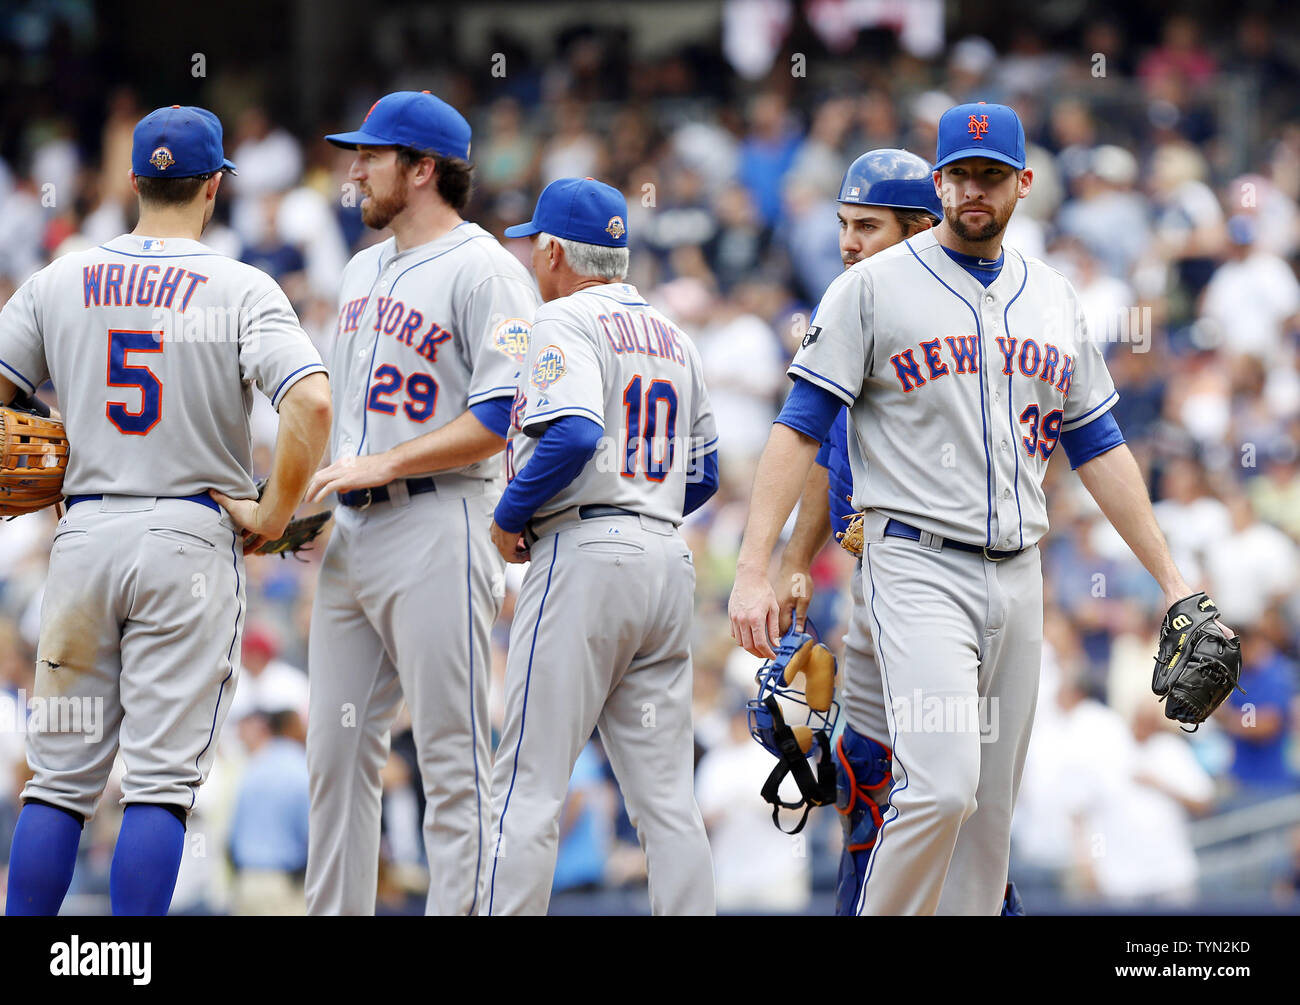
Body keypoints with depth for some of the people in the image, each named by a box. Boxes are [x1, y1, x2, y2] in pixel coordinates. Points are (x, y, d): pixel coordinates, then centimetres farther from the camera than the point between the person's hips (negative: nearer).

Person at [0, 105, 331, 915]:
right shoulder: (242, 289, -5)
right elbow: (311, 401, -19)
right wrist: (274, 514, -9)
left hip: (84, 536, 3)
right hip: (192, 539, -3)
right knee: (162, 779, -2)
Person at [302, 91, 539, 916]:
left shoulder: (485, 271, -8)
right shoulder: (364, 272, 19)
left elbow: (503, 417, -16)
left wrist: (382, 465, -16)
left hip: (440, 529, -8)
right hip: (351, 533, 9)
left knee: (452, 756, -6)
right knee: (338, 750, 8)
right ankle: (334, 913, 13)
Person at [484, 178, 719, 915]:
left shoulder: (567, 321, -5)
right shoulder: (674, 337, 19)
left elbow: (572, 436, -21)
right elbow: (703, 475, 20)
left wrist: (511, 515, -9)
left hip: (584, 553, -7)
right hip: (669, 557, 8)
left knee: (529, 784, -6)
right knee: (667, 794, 5)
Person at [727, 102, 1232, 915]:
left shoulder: (1054, 299, 15)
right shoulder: (876, 286, 0)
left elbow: (1099, 448, 19)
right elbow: (801, 426, -4)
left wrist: (1172, 580, 13)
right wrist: (754, 570, -13)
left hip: (1017, 575, 6)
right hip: (918, 566, -6)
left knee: (991, 814, 6)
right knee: (942, 784, -22)